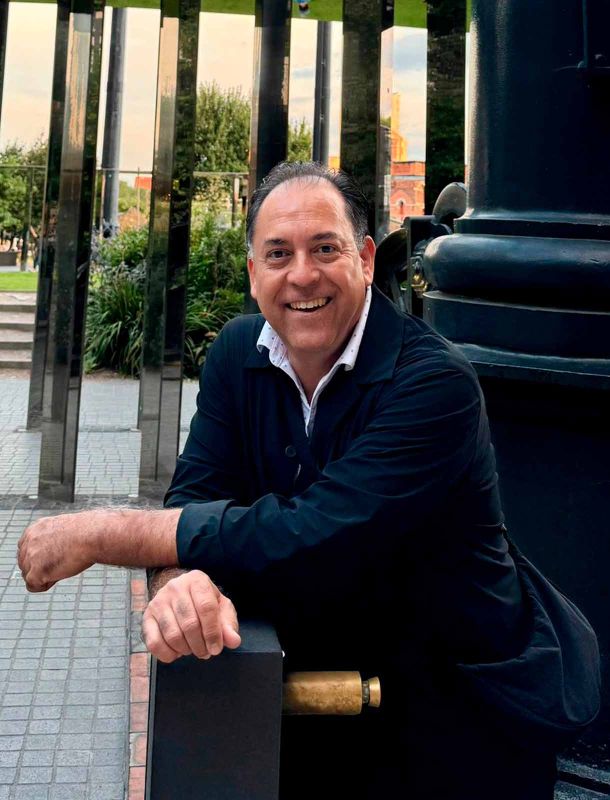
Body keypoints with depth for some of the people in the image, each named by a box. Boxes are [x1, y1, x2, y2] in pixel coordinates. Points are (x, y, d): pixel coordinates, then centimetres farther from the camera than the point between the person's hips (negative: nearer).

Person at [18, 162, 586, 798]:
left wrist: (98, 535, -24)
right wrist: (186, 580, -32)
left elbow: (305, 542, -29)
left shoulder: (436, 383, -23)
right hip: (314, 686, 5)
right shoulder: (238, 353, -2)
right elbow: (195, 499, -8)